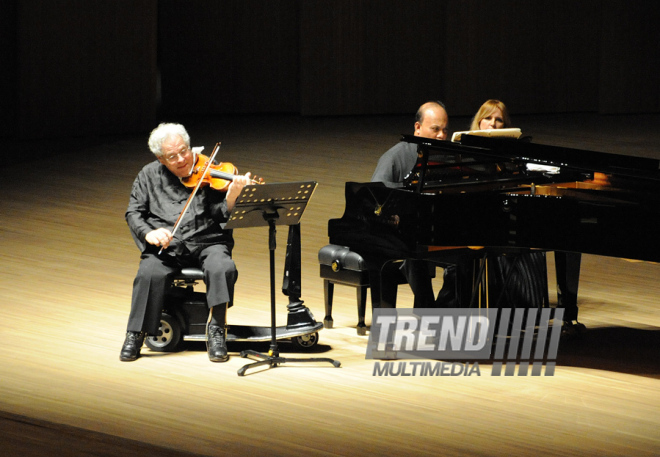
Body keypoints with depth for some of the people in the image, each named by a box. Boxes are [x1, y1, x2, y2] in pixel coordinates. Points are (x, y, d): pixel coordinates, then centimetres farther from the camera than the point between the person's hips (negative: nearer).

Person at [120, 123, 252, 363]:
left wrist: (232, 195, -29)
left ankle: (216, 329, -17)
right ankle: (135, 335, -14)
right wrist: (148, 233, -14)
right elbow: (133, 213, 8)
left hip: (206, 242, -1)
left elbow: (222, 214, -7)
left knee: (223, 269, -32)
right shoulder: (149, 175, 11)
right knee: (149, 274, -29)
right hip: (165, 245, 1)